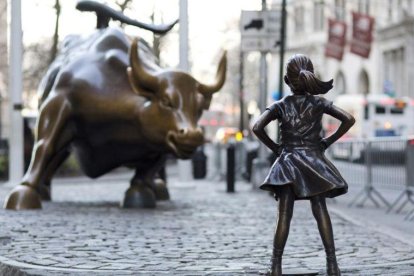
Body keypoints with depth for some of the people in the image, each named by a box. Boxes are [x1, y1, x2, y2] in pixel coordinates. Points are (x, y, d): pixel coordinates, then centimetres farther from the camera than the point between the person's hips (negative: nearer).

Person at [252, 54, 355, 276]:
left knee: (284, 215, -1)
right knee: (321, 212, 3)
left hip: (288, 163, -1)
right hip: (314, 162, 1)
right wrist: (328, 141, 1)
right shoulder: (319, 103, -1)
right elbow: (349, 119, -7)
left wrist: (274, 147, -2)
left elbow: (257, 127, -15)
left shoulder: (280, 106, -3)